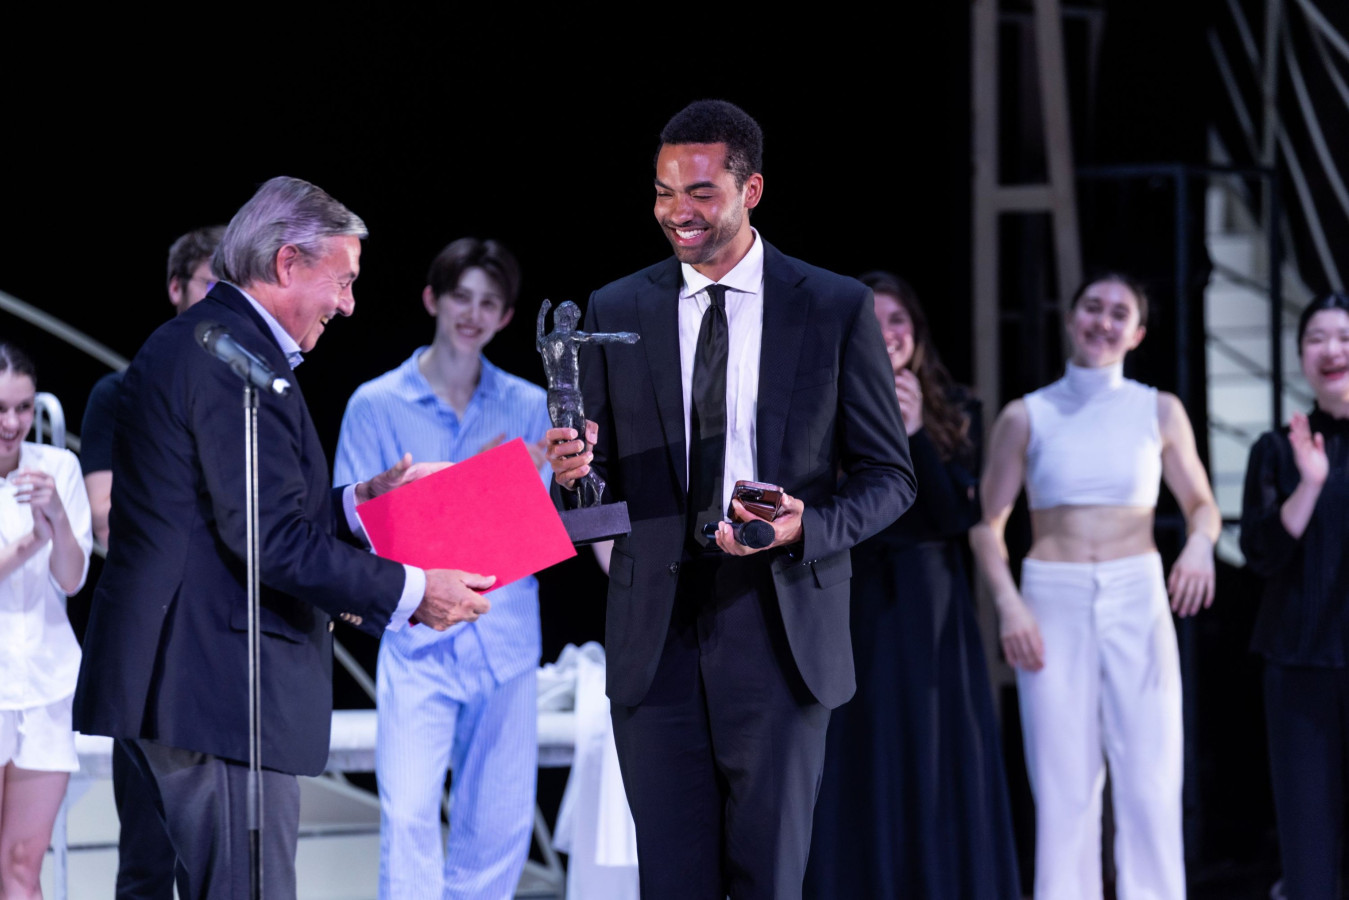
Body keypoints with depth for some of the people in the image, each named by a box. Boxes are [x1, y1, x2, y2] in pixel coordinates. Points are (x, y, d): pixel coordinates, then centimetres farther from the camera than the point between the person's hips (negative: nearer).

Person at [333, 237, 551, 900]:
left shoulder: (528, 409, 10)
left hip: (504, 640, 3)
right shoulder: (375, 405, 2)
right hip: (417, 642, -3)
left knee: (501, 821, 5)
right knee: (408, 817, -14)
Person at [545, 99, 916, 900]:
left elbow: (889, 476, 4)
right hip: (657, 637, 2)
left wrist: (808, 527, -15)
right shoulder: (616, 312, 9)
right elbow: (600, 482, 13)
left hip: (779, 632, -2)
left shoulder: (837, 309, 2)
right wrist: (573, 473, -11)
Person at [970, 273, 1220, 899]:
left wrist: (1200, 543, -9)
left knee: (1151, 779, -6)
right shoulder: (1026, 417, 6)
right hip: (1054, 603, 0)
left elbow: (1201, 503, 14)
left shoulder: (1160, 412, 7)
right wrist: (1008, 603, -7)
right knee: (1066, 785, -1)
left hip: (1138, 601, 0)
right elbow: (987, 524, 7)